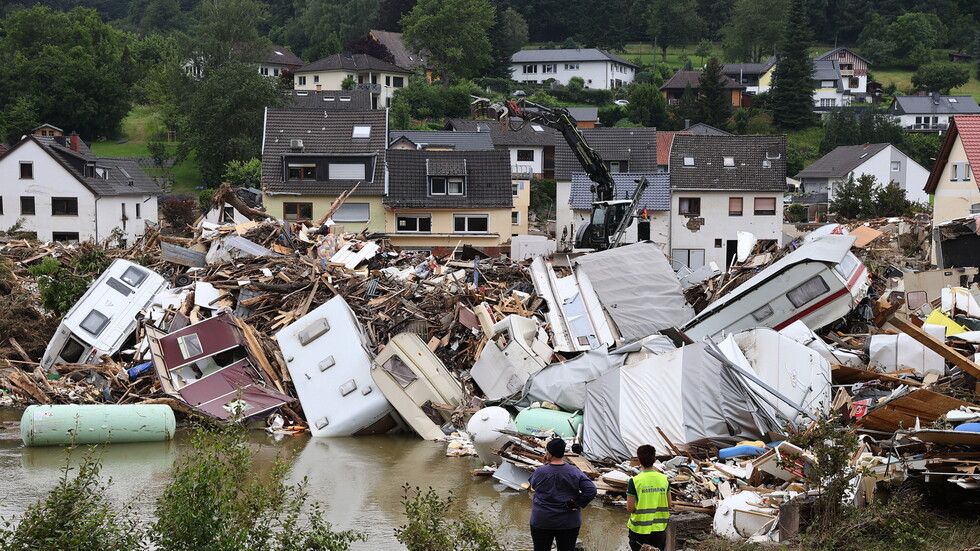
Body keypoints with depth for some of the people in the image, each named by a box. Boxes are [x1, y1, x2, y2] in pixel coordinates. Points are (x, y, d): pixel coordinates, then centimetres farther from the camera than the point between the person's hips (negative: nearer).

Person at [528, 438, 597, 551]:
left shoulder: (540, 472, -13)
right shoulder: (575, 472, -8)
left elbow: (533, 486, 8)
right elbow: (591, 490, -13)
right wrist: (577, 503, -7)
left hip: (541, 522, -1)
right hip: (569, 523, 1)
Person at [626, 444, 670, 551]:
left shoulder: (635, 481, -14)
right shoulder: (664, 479, -3)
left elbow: (629, 508, -11)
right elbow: (669, 505, 4)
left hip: (640, 529, -3)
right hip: (660, 528, 3)